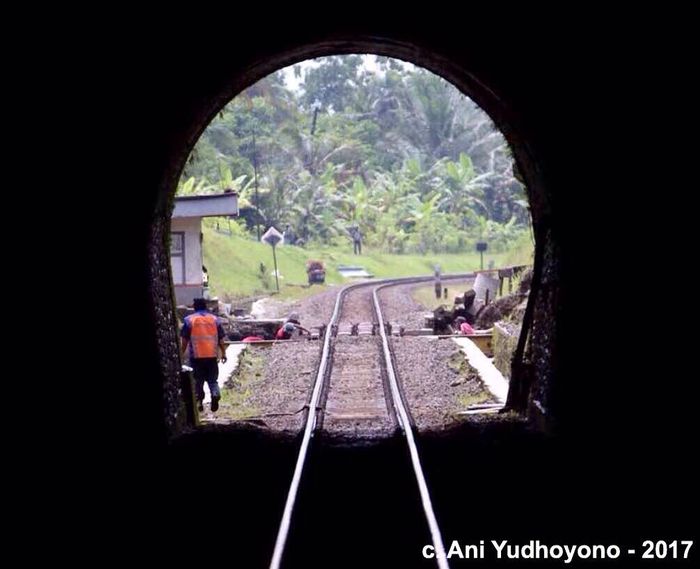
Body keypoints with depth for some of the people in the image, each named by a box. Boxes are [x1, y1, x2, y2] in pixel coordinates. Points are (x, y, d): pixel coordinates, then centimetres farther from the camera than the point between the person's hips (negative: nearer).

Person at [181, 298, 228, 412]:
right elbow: (221, 339, 6)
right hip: (212, 355, 2)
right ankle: (215, 394, -16)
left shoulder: (189, 320, -2)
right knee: (212, 379, 9)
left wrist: (182, 353, 8)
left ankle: (199, 402, 7)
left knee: (198, 381, 8)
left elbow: (185, 340, -1)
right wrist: (223, 353, 14)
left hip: (196, 356, -2)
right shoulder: (214, 319, 4)